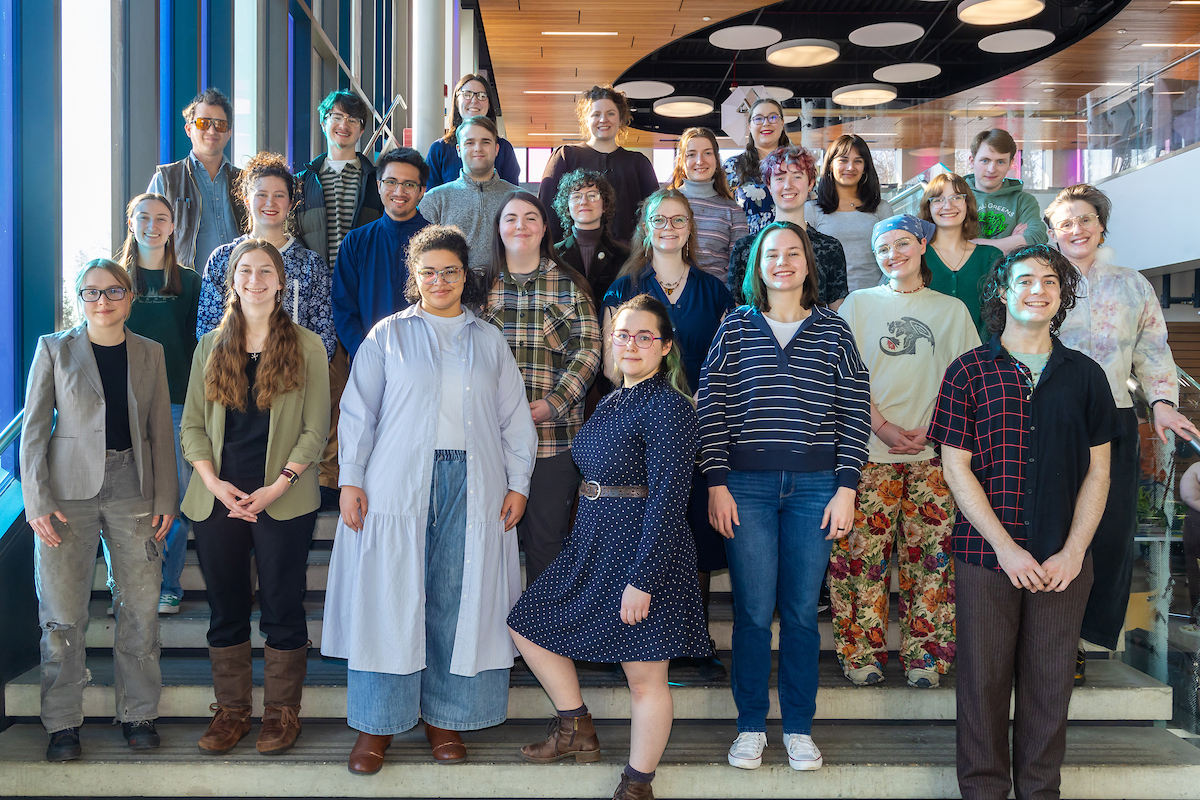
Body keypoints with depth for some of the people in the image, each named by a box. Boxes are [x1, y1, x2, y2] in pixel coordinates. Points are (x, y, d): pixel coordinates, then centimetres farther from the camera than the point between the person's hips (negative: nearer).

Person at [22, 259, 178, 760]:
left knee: (140, 607, 4)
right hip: (69, 493, -2)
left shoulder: (149, 354, 8)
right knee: (63, 615, 3)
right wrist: (36, 501, -7)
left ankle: (138, 714, 18)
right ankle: (62, 723, 17)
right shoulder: (54, 349, 3)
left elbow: (161, 431, 9)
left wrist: (166, 499, 3)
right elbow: (33, 430, 1)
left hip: (133, 492, 2)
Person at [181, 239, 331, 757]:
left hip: (283, 501, -3)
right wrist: (214, 482, -7)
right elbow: (192, 425, 8)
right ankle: (231, 709, 24)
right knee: (225, 608, 10)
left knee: (282, 608, 4)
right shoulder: (211, 346, 10)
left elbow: (315, 430, -2)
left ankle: (282, 710, 18)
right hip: (217, 500, 3)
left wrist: (278, 486, -12)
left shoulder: (306, 346, 1)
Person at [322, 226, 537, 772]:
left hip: (472, 485, 2)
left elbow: (514, 417, 12)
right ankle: (376, 724, 11)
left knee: (458, 600, 3)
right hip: (398, 483, -1)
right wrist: (351, 479, -4)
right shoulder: (388, 336, 8)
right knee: (390, 598, 0)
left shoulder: (488, 340, 13)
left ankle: (445, 716, 17)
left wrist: (518, 482, 4)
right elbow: (358, 411, 5)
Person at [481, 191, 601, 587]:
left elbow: (588, 349, 0)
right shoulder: (480, 284, 10)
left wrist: (552, 404, -12)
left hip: (554, 434, -1)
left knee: (547, 540, 4)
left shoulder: (570, 284, 6)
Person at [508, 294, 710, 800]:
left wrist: (642, 578, -22)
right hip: (592, 545, 10)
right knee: (527, 624, 15)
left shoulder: (669, 405, -13)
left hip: (644, 549, -9)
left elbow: (668, 498, -19)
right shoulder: (611, 403, 13)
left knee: (645, 678, 2)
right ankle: (577, 732, 28)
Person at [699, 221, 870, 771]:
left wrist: (846, 488, -1)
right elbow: (711, 407, 3)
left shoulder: (833, 330, 8)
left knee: (802, 612, 6)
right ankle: (751, 726, 18)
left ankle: (798, 727, 21)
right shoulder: (735, 325, 6)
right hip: (746, 485, -1)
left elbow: (855, 413, 6)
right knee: (753, 611, 2)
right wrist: (716, 484, -4)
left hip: (815, 487, 1)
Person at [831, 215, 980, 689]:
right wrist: (885, 428, -10)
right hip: (870, 451, -1)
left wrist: (929, 430, -6)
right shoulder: (858, 304, 11)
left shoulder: (952, 310, 15)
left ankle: (925, 654, 12)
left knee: (929, 555, 0)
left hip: (934, 452, 1)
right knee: (863, 552, -3)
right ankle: (862, 654, 8)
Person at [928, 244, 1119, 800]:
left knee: (1050, 683, 10)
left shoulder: (1084, 375, 9)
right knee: (983, 679, 6)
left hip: (1063, 561, 2)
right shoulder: (969, 371, 1)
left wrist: (1072, 552, -5)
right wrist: (1005, 546, -10)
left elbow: (1097, 470, 7)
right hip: (985, 553, -2)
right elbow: (956, 467, -3)